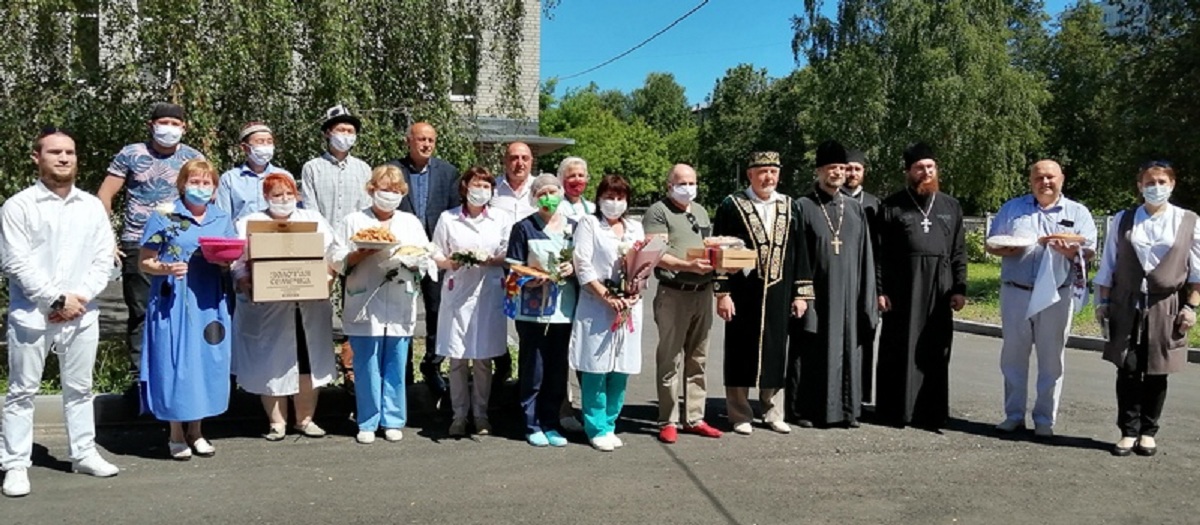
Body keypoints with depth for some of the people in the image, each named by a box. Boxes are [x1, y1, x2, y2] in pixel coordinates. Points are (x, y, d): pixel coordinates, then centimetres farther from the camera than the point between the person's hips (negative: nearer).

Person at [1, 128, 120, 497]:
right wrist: (57, 300, -13)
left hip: (82, 315, 4)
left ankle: (84, 454, 23)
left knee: (79, 388, 13)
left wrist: (80, 297, -8)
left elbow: (103, 259, 5)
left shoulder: (92, 206, 8)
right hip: (31, 315, -3)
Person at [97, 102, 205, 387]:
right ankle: (140, 375, 9)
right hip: (137, 246, -1)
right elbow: (104, 196, 4)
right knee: (140, 313, 3)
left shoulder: (193, 158, 7)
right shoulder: (130, 155, 3)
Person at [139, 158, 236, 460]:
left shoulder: (222, 220, 12)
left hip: (209, 304, 3)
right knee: (175, 363, -1)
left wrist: (225, 262, -6)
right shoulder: (163, 217, 0)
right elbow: (145, 262, 0)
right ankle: (176, 434, 12)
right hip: (173, 303, -3)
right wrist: (166, 269, -20)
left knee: (206, 362, 6)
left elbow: (231, 263, 16)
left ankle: (195, 431, 20)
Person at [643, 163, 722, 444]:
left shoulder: (700, 211, 19)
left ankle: (694, 418, 20)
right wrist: (688, 266, -27)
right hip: (674, 294, -7)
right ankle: (668, 422, 5)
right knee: (670, 360, -2)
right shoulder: (658, 212, -4)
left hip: (703, 292, 7)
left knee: (697, 360, 12)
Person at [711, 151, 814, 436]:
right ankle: (740, 415, 15)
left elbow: (800, 253, 10)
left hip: (778, 296, 3)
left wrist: (801, 293, 5)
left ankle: (773, 412, 22)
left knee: (776, 353, 9)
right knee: (741, 353, 4)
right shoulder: (731, 207, -1)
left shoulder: (791, 208, 8)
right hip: (743, 297, -3)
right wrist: (722, 293, -10)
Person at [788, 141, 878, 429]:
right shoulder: (803, 206, -1)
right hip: (814, 292, -4)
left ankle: (846, 409, 18)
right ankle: (804, 410, 12)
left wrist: (867, 296, 6)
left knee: (847, 349, 8)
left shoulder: (855, 209, 11)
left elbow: (865, 255, 11)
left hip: (846, 294, 4)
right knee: (811, 352, 2)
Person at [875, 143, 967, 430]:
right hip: (901, 288, -3)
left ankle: (930, 412, 13)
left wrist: (960, 288, 5)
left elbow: (959, 252, 13)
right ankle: (894, 411, 9)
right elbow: (879, 252, -2)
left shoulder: (951, 207, 14)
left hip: (939, 289, 3)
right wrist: (880, 289, -8)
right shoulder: (892, 205, 3)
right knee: (899, 350, 0)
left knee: (935, 353, 5)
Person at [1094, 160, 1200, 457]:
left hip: (1165, 307, -1)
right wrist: (1102, 302, 4)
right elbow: (1108, 265, 8)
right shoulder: (1123, 220, 6)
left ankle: (1148, 432, 18)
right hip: (1126, 306, 1)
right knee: (1128, 370, 1)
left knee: (1156, 373, 6)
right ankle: (1129, 431, 10)